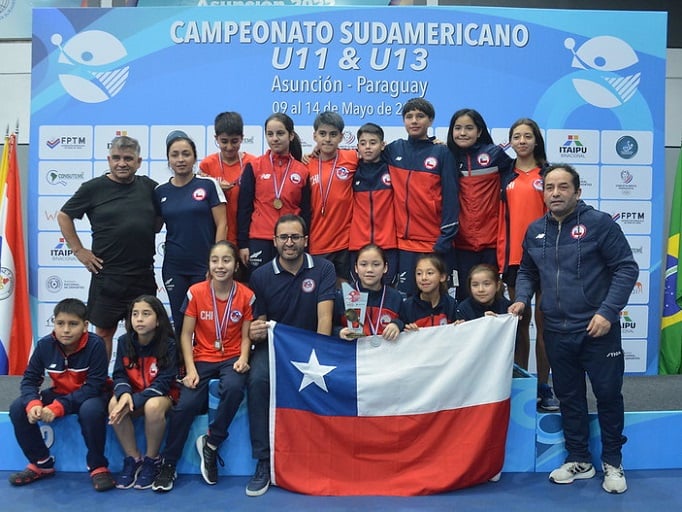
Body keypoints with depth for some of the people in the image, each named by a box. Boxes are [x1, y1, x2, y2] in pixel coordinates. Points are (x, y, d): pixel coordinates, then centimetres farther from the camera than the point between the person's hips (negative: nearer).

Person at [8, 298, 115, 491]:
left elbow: (94, 386, -26)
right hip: (59, 394, 5)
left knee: (91, 410, -38)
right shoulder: (45, 345, -12)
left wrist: (58, 407, -34)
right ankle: (42, 463, 4)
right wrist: (33, 403, -28)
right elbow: (30, 378, -5)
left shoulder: (95, 344, -24)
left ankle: (98, 467, -14)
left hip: (89, 396, -5)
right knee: (18, 408, -15)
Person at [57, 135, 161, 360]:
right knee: (104, 331, 7)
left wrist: (148, 237, 7)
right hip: (107, 275, -3)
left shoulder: (149, 187, 6)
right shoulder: (93, 188, -1)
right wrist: (79, 251, 0)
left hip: (144, 275, 3)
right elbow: (64, 216, 5)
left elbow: (159, 216, 21)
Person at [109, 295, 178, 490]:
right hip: (133, 393, 4)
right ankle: (133, 459, -11)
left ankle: (152, 460, -12)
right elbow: (119, 375, -3)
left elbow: (163, 382, -20)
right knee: (114, 404, -28)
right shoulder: (124, 342, -4)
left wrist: (134, 401, -30)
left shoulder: (168, 344, -16)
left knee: (153, 406, -37)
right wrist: (124, 394, -27)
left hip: (162, 394, -4)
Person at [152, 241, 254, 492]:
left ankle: (211, 443, -9)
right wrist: (191, 370, -11)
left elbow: (246, 336, 2)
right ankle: (168, 464, 0)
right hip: (202, 358, 0)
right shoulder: (196, 292, -4)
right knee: (186, 404, -20)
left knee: (234, 387, -33)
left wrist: (243, 359, -17)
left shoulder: (246, 295, -3)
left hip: (231, 358, 0)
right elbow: (186, 334, -1)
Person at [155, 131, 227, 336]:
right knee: (179, 322, 9)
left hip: (204, 265, -3)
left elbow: (221, 224, -5)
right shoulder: (160, 192, 7)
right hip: (174, 268, 3)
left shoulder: (208, 185, -3)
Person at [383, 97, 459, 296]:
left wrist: (446, 238, -9)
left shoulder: (441, 153, -1)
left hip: (434, 242, -2)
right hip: (404, 241, 2)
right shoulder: (393, 149, 8)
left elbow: (450, 197, -4)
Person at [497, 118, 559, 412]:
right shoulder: (505, 178, 10)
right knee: (519, 322, 9)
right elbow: (501, 220, 7)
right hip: (513, 258, 3)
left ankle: (543, 387, 10)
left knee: (543, 323, 1)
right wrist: (501, 257, 1)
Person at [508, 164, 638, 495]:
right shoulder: (535, 231, 7)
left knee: (608, 394, 5)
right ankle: (579, 459, 29)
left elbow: (626, 268, -9)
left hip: (597, 329, -4)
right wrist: (522, 299, 1)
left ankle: (613, 462, 24)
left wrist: (608, 312, -17)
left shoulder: (599, 223, -9)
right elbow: (527, 271, 20)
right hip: (556, 331, 5)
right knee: (569, 397, 14)